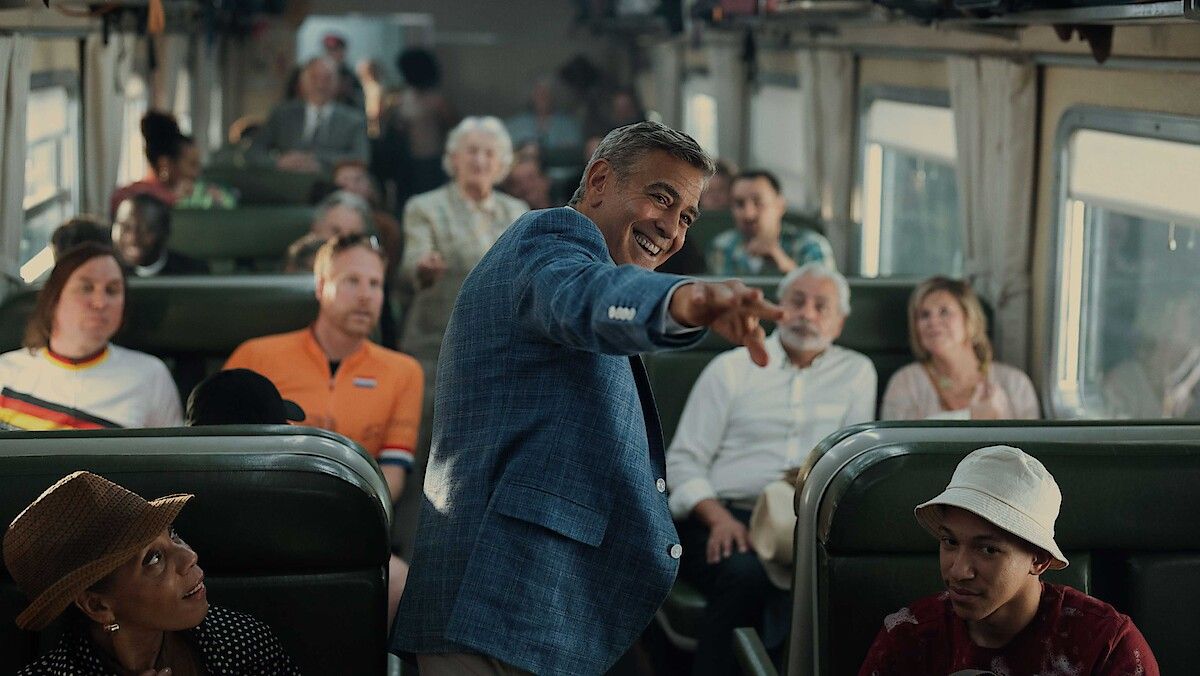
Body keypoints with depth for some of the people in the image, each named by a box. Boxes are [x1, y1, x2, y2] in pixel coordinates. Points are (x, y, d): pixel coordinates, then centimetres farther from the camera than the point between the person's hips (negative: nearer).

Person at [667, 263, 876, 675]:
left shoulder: (857, 372, 19)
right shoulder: (730, 368, 13)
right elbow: (682, 461, 8)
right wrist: (719, 519, -11)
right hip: (726, 515, -1)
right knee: (745, 574, -36)